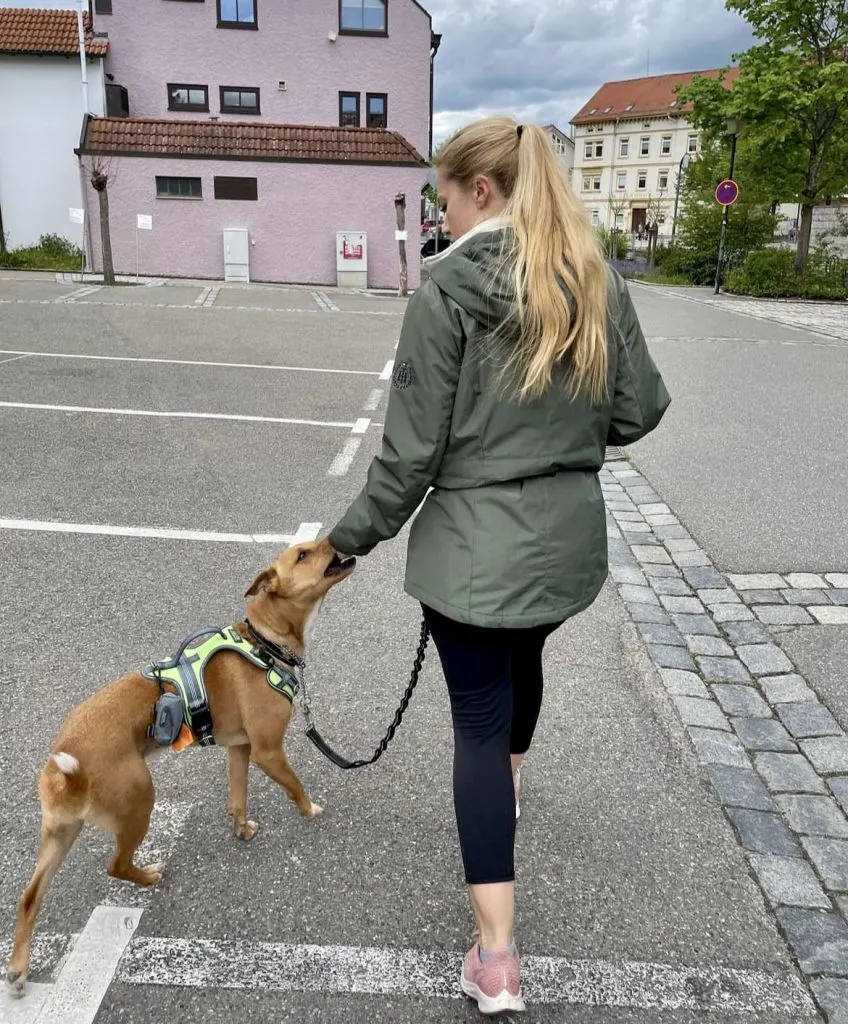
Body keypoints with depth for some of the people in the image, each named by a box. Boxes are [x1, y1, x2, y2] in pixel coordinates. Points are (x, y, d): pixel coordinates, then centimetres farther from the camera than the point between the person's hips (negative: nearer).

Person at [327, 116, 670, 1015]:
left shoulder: (449, 287, -14)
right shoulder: (599, 283, 1)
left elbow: (414, 443, -14)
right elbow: (639, 411, 5)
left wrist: (357, 534, -1)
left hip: (473, 544, -6)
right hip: (570, 537, 6)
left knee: (480, 720, 4)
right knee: (522, 662, 31)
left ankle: (496, 956, 8)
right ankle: (507, 790, 58)